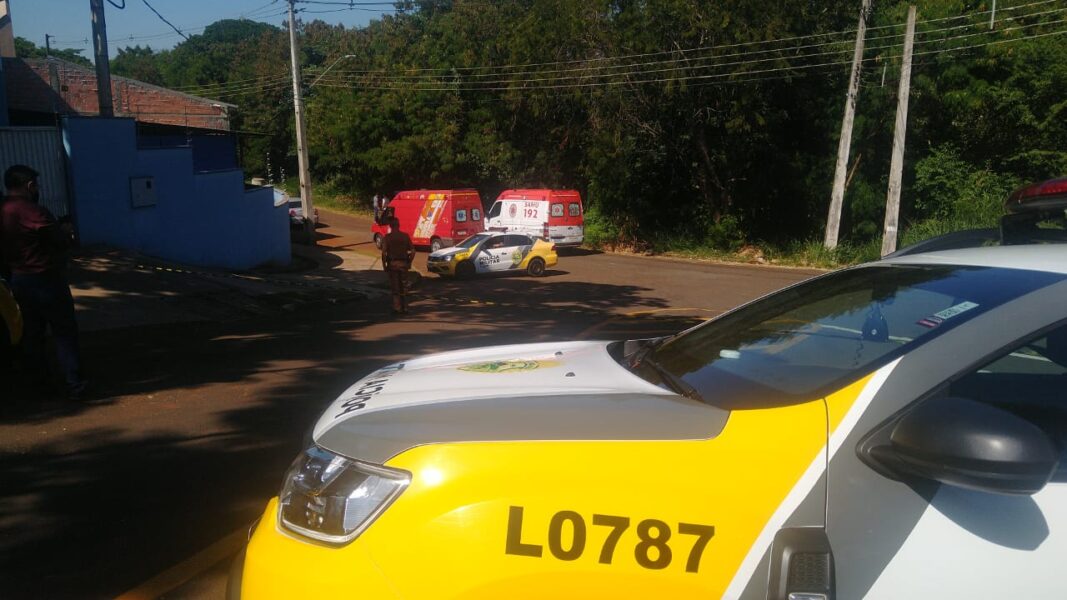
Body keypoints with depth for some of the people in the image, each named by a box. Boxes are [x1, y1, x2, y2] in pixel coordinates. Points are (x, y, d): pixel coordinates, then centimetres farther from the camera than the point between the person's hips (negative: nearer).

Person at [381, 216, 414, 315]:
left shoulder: (387, 237, -6)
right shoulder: (405, 236, 2)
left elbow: (384, 253, -11)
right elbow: (412, 251, 1)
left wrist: (384, 265, -3)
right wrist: (409, 262, 11)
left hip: (392, 264, -2)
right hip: (403, 263, 2)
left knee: (395, 288, 4)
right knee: (404, 287, 12)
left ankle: (397, 308, 2)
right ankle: (404, 308, 15)